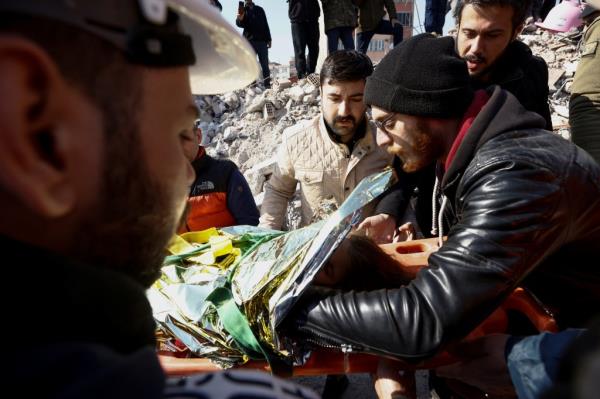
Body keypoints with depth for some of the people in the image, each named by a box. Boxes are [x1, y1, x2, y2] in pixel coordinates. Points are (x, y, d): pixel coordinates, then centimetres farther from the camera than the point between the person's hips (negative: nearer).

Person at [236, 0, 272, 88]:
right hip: (249, 41, -2)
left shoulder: (260, 9, 19)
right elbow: (239, 24, -4)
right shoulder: (243, 10, 11)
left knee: (265, 63, -1)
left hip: (262, 40, 2)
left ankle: (267, 84, -1)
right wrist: (239, 19, -27)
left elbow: (266, 24, 19)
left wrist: (268, 39, 8)